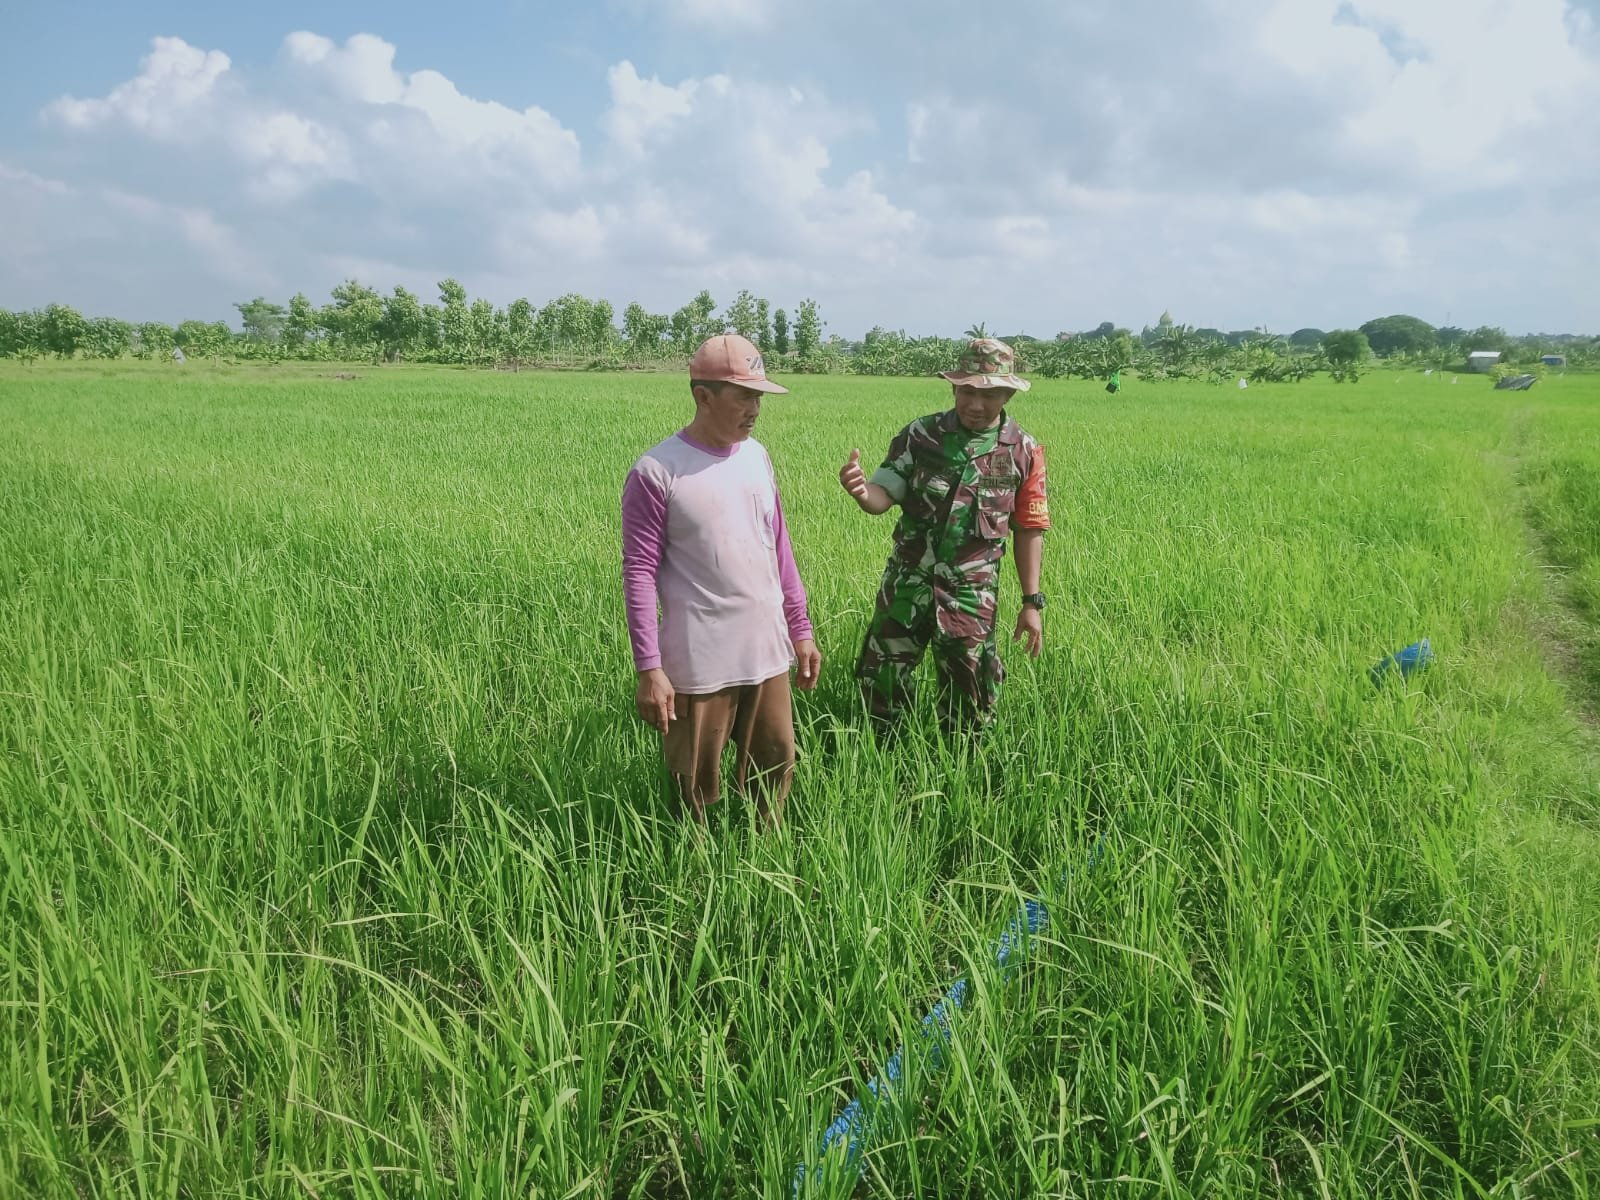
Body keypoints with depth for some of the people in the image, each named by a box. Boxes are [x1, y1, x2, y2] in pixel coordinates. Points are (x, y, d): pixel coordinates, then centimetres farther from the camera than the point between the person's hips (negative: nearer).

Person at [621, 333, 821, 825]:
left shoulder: (757, 456, 7)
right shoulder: (656, 472, -12)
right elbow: (640, 575, -12)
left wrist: (801, 629, 13)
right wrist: (649, 668, -15)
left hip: (768, 655, 6)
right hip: (699, 667, -5)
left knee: (775, 771, 15)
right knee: (696, 792, 10)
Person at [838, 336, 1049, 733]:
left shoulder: (1023, 452, -2)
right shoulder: (920, 435, -4)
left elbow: (1029, 530, 2)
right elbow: (883, 496, -8)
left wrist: (1032, 602, 1)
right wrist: (862, 492, -33)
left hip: (972, 595, 0)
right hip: (908, 584, 1)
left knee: (968, 699, 10)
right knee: (881, 679, 9)